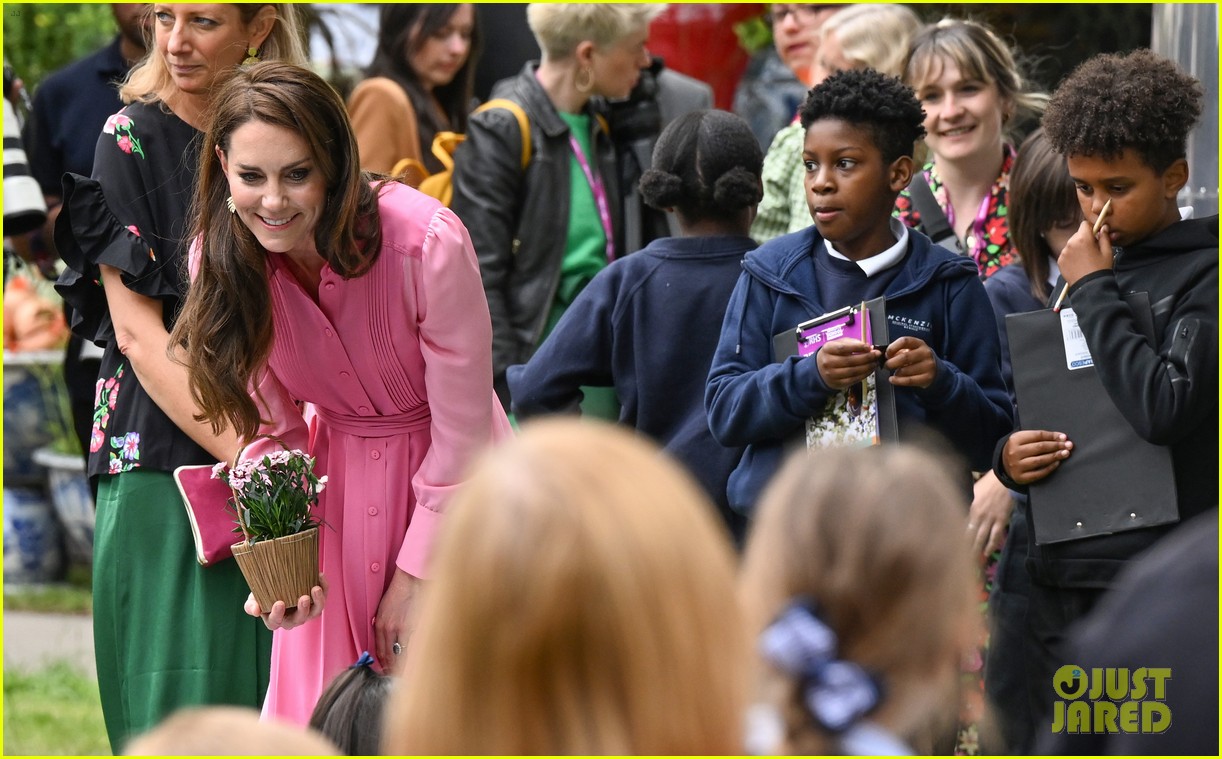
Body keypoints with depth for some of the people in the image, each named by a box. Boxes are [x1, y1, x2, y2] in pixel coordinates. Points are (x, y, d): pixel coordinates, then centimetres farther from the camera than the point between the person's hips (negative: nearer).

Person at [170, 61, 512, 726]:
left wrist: (415, 576, -12)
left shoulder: (427, 241, -28)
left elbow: (462, 433, -18)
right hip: (338, 477, 3)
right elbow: (272, 429, -3)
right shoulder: (221, 259, -15)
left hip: (454, 484, -3)